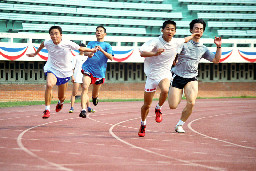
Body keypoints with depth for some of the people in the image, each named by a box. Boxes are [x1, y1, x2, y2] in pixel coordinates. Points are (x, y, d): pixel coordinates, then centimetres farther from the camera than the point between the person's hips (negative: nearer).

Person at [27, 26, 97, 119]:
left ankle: (60, 102, 53)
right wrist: (35, 53, 24)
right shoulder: (48, 43, -13)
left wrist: (92, 50, 1)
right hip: (51, 69, 0)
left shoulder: (68, 44, -19)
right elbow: (42, 44, 12)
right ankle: (47, 109, -24)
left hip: (64, 71, 1)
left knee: (61, 97, 12)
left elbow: (80, 48, -3)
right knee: (49, 84, -34)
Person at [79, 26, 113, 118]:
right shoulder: (91, 43, 13)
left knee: (95, 93, 11)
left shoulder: (107, 45, 6)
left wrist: (102, 50, -25)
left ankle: (95, 97, 50)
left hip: (99, 71, 0)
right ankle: (83, 110, -31)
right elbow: (86, 52, -4)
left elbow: (110, 57, -9)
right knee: (85, 87, -24)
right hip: (88, 68, 0)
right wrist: (90, 53, -28)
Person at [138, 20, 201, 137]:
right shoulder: (155, 42, -14)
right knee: (146, 105, 5)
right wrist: (155, 53, -44)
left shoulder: (176, 42, -1)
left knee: (165, 90, -34)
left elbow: (185, 40, 24)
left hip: (165, 74, 1)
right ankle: (143, 125, 33)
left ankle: (158, 109, -4)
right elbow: (142, 53, -29)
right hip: (151, 75, -1)